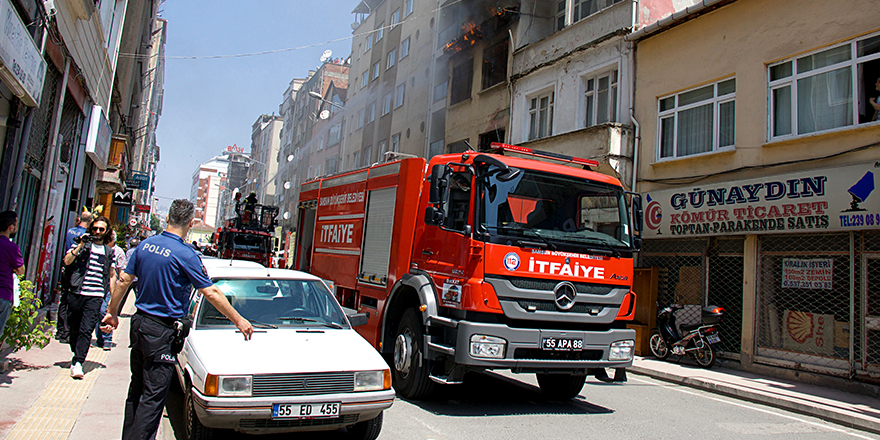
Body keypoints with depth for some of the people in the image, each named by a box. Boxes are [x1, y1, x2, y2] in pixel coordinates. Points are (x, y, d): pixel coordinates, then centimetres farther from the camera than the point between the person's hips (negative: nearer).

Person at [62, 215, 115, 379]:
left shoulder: (109, 252, 14)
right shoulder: (80, 244, 9)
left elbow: (112, 275, 20)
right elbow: (67, 261, -6)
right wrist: (81, 245, -13)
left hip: (95, 296, 0)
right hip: (76, 293, 1)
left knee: (86, 330, -10)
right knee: (74, 328, 9)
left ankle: (77, 363, -12)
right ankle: (77, 356, 28)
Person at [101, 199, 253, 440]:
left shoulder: (145, 244, 3)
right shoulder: (185, 254, -18)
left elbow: (124, 280, 9)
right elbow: (211, 293, -17)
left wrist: (112, 312, 22)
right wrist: (239, 321, -10)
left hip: (138, 323, 8)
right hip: (161, 331, -8)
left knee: (137, 387, 20)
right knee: (153, 395, 0)